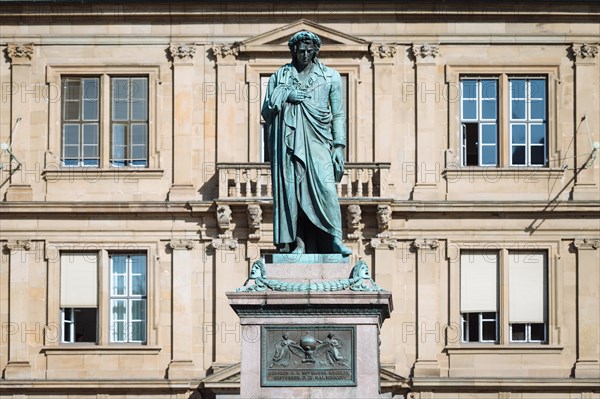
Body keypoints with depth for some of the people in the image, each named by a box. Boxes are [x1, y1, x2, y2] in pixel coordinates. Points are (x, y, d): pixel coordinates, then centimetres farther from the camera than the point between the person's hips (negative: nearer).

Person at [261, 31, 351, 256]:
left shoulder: (330, 77, 11)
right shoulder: (279, 77, 13)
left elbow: (338, 114, 9)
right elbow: (266, 111, 11)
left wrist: (339, 146, 0)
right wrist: (286, 96, -5)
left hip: (317, 141, -1)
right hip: (289, 142, 1)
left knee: (326, 187, -16)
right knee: (291, 189, -8)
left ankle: (335, 240, -16)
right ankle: (298, 243, -7)